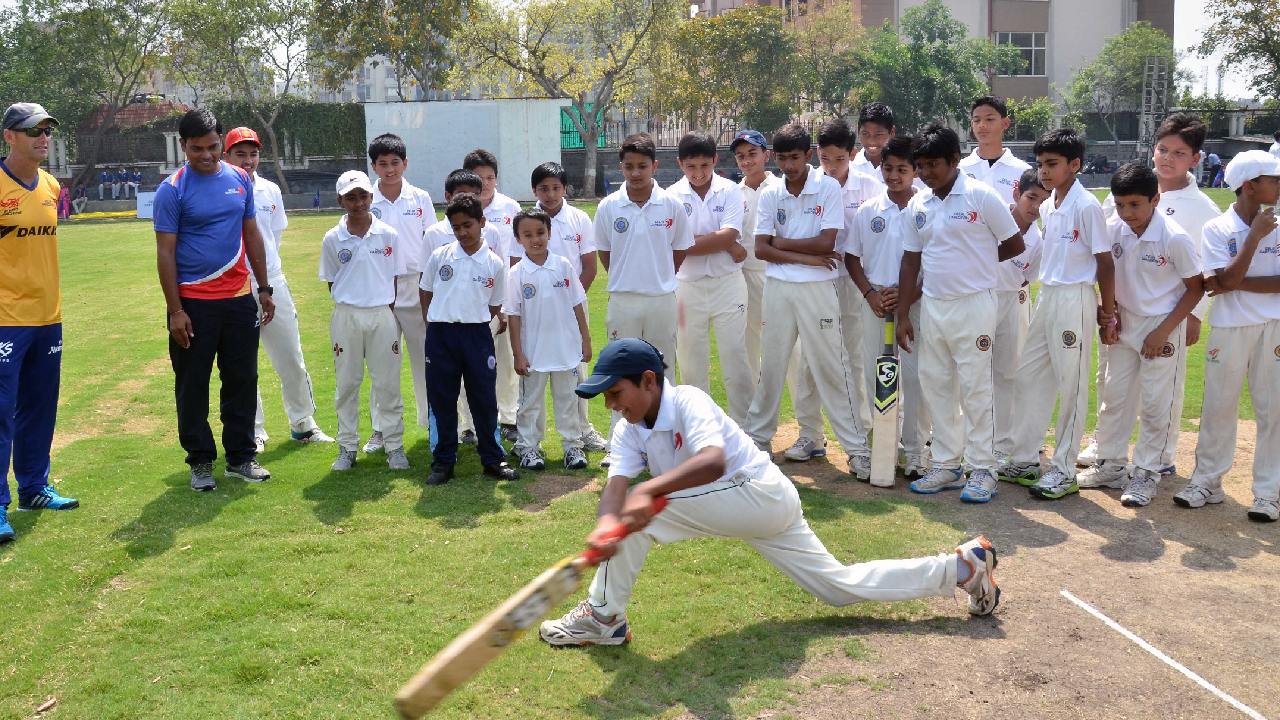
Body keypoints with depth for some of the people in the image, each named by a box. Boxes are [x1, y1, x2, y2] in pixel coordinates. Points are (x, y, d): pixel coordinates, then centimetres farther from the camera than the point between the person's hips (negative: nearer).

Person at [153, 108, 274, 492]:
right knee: (192, 386, 5)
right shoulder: (172, 190, -7)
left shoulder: (240, 179, 7)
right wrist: (175, 310, -11)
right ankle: (200, 461, 17)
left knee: (242, 381, 9)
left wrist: (264, 288, 12)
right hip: (194, 304, -4)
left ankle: (241, 457, 20)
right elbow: (165, 252, -7)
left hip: (239, 299, 4)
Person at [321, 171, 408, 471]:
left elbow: (395, 278, 5)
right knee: (346, 383, 7)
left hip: (383, 314, 0)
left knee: (387, 383, 4)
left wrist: (385, 308, -1)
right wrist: (350, 305, 1)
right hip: (346, 316, 1)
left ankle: (394, 445, 13)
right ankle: (347, 446, 17)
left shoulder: (388, 235, 0)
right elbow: (331, 282, 8)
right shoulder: (332, 239, 0)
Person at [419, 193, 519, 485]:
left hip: (476, 335, -1)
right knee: (442, 400, 7)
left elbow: (495, 306, 8)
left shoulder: (495, 263, 0)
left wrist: (472, 325, 4)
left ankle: (492, 459, 16)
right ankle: (443, 462, 17)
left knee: (484, 400, 5)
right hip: (440, 335, 1)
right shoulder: (439, 256, 2)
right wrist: (432, 325, 6)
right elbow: (426, 293, 13)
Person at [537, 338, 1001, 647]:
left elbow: (714, 461, -42)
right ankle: (961, 567, 20)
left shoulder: (687, 402, -22)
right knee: (839, 585, 13)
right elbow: (615, 487, -16)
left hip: (764, 494, -9)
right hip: (742, 511, 9)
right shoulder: (629, 431, 1)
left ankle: (604, 617, -8)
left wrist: (649, 489, -56)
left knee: (642, 509, -22)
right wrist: (605, 524, -39)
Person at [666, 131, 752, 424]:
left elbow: (729, 235, -14)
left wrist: (690, 242, -14)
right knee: (691, 363, 8)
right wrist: (727, 245, -12)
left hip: (727, 284, -1)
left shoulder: (730, 191, -1)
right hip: (688, 287, 1)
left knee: (736, 358, 1)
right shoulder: (672, 196, -2)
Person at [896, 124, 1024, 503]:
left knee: (975, 388, -2)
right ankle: (947, 465, 20)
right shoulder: (917, 206, 7)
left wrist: (974, 260, 6)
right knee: (935, 387, 9)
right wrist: (903, 314, 8)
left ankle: (982, 470, 7)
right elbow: (911, 261, 11)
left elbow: (1015, 245, -2)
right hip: (932, 305, 6)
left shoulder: (981, 196, -9)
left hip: (973, 304, -6)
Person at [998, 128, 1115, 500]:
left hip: (1074, 301, -8)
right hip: (1047, 297, 8)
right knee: (1029, 376, 11)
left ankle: (1064, 471, 9)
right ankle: (1024, 460, 22)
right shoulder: (1047, 205, 9)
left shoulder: (1086, 206, -13)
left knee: (1071, 386, 0)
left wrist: (1107, 313, -9)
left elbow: (1105, 262, -11)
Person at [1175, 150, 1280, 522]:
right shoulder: (1218, 229, -4)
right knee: (1218, 407, 6)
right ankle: (1207, 481, 19)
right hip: (1229, 328, -1)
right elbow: (1229, 280, -14)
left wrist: (1239, 284, -14)